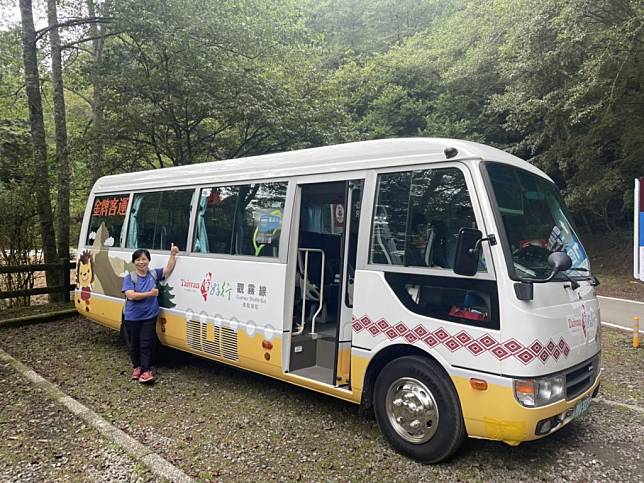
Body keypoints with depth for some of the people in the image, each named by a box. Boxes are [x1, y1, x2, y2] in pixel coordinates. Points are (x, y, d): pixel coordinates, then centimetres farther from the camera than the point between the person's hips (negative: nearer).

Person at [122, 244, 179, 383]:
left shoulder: (154, 274, 3)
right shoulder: (130, 277, -7)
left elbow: (168, 269, -2)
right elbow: (130, 295, -18)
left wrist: (173, 254, -15)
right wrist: (150, 294, -23)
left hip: (149, 316, 1)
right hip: (132, 317, -1)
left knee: (146, 344, 0)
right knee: (133, 344, 14)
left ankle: (145, 371, 3)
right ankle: (136, 367, 33)